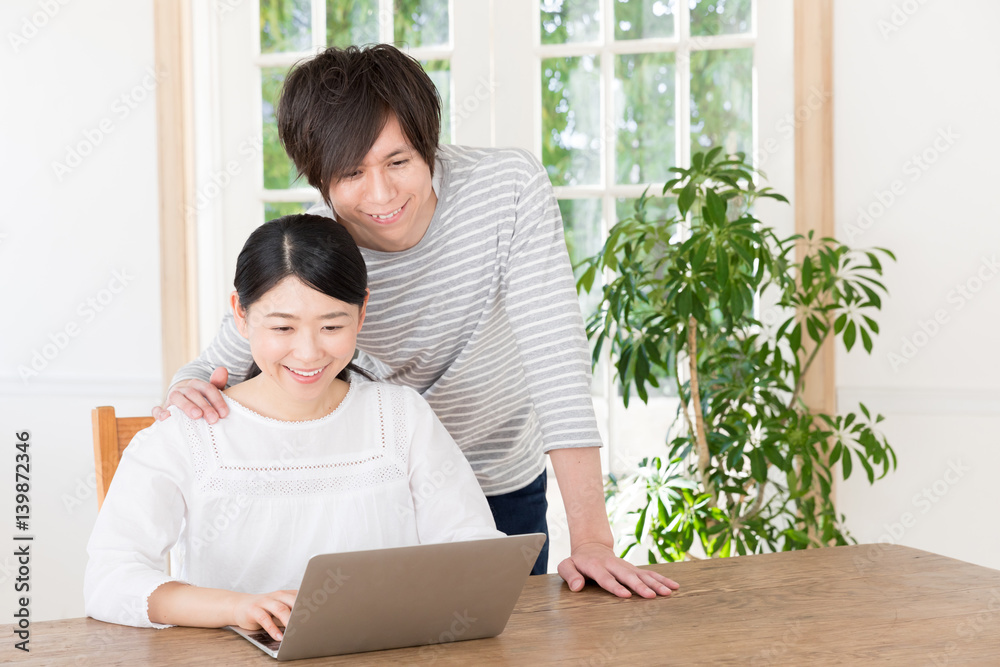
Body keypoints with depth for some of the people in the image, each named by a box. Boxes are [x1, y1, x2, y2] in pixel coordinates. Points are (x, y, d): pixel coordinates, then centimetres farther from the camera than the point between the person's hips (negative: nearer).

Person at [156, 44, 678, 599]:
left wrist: (591, 538, -34)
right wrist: (187, 393, -37)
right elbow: (221, 367, -9)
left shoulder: (509, 186, -25)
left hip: (503, 484, 1)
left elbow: (555, 352, -28)